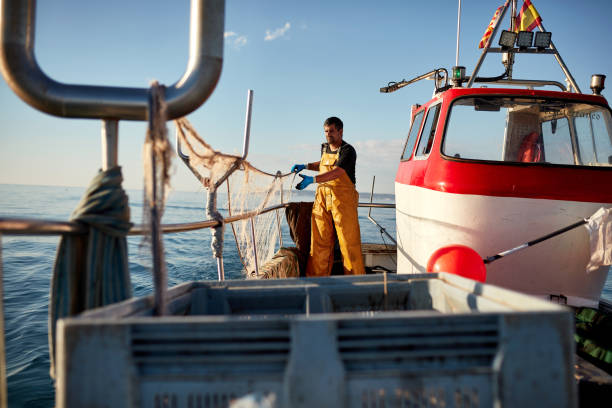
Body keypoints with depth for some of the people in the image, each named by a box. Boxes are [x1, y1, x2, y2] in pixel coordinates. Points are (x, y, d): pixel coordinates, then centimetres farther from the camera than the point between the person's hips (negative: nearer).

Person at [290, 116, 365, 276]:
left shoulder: (348, 151, -8)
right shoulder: (324, 148, 16)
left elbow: (336, 172, -23)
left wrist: (312, 179, -33)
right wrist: (305, 166, 21)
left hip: (343, 199, -6)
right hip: (322, 197, 6)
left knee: (348, 239, -4)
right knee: (320, 239, 4)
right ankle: (316, 277, 9)